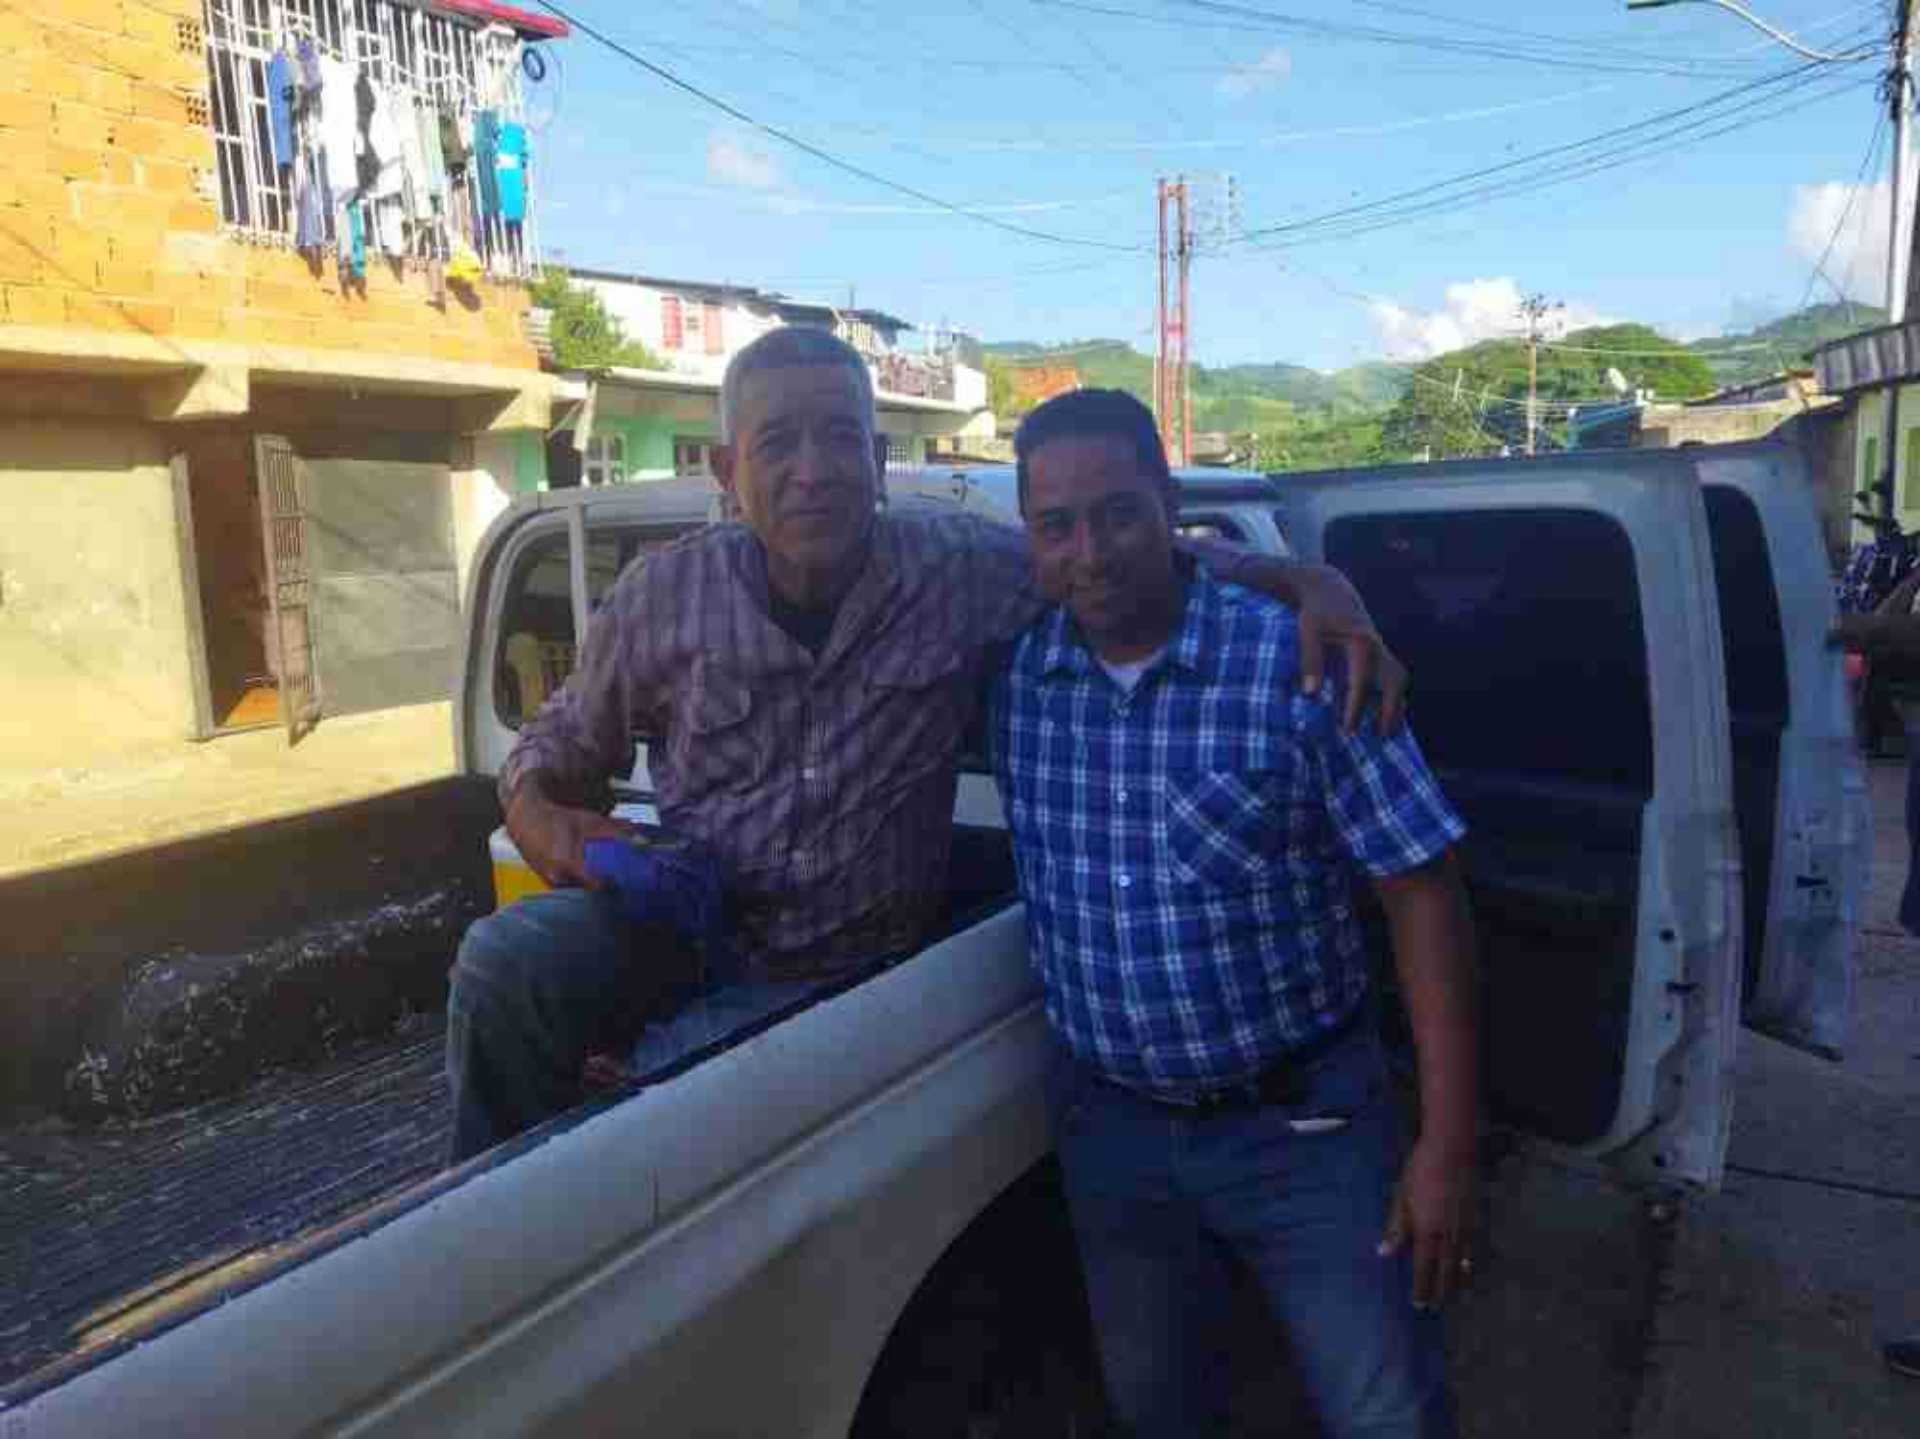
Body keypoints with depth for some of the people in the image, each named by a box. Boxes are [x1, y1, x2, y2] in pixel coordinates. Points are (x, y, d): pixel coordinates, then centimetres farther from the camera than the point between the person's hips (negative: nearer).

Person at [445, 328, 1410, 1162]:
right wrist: (542, 821, -14)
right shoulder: (660, 600, -6)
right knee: (507, 963, -27)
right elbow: (557, 742, 9)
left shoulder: (962, 571, -11)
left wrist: (1310, 581, -18)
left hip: (844, 969, -1)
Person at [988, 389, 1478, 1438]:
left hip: (1301, 1120, -3)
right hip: (1108, 1125, 4)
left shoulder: (1299, 662, -17)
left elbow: (1421, 890, -14)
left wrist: (1446, 1145, -14)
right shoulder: (1011, 673, -6)